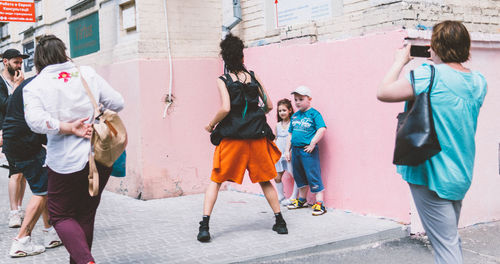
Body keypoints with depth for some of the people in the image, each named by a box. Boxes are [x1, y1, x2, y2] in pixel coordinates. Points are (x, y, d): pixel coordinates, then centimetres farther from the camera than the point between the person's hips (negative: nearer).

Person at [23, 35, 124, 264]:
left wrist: (69, 128, -12)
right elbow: (117, 103, 4)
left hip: (66, 163, -3)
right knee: (86, 213, 20)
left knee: (60, 215, 13)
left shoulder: (34, 86, -3)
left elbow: (36, 120, -20)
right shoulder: (88, 74, 4)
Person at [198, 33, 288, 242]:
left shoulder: (222, 80, -5)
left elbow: (225, 108, -17)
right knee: (265, 180, 17)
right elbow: (269, 105, 6)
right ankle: (280, 222, 19)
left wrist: (211, 125, -1)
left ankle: (204, 226, -3)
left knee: (216, 181, 7)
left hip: (231, 138, -3)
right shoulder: (253, 77, 5)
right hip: (257, 136, 3)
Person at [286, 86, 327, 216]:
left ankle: (320, 203, -3)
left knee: (313, 175, -7)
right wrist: (288, 150, 16)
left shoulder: (314, 114, -7)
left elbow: (322, 129, -17)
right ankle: (302, 200, 31)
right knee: (299, 176, 17)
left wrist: (312, 143, -21)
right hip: (295, 150, 7)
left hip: (308, 150, -7)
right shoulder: (294, 116, 12)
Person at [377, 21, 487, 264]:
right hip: (461, 177, 8)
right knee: (451, 240, 23)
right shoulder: (478, 82, 3)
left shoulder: (431, 75, -19)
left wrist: (400, 61, -2)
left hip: (431, 175, -7)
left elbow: (383, 93, -16)